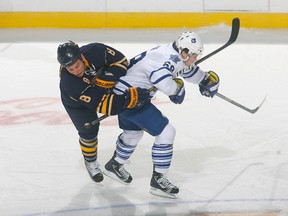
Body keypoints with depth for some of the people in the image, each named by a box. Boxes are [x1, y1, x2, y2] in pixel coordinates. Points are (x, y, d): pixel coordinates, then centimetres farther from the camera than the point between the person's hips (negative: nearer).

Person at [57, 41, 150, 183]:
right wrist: (130, 98, -51)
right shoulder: (68, 82, -43)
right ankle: (90, 162, 23)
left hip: (101, 87, 4)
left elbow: (120, 60, -22)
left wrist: (108, 77, -40)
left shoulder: (94, 51, -39)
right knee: (88, 129, -3)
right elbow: (100, 104, -44)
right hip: (77, 102, -4)